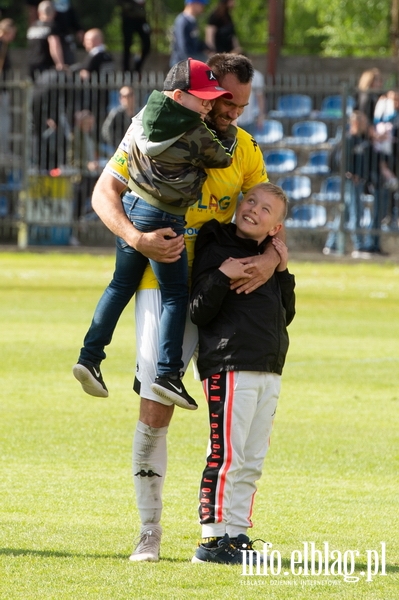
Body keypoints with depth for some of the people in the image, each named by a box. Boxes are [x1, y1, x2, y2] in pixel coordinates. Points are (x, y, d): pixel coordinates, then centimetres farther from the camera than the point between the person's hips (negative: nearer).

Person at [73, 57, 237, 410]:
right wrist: (229, 134, 19)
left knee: (122, 285, 19)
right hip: (164, 220, -7)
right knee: (175, 295, 3)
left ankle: (90, 357, 16)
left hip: (131, 208, 7)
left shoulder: (147, 115, 3)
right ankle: (168, 373, -2)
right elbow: (223, 159, 1)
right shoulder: (197, 136, -17)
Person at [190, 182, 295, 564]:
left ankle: (236, 533, 17)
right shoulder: (216, 250, -5)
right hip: (229, 369, -8)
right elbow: (199, 313, -11)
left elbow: (285, 315, 15)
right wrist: (220, 276, -24)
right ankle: (212, 539, -5)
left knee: (252, 462, 10)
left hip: (269, 373, 8)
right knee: (227, 456, -8)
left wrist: (283, 271, 5)